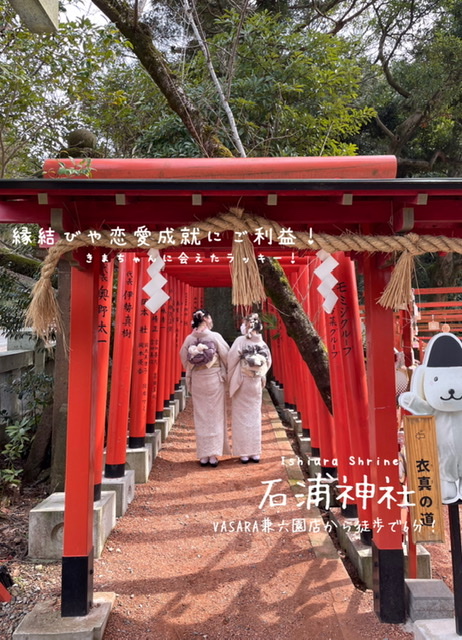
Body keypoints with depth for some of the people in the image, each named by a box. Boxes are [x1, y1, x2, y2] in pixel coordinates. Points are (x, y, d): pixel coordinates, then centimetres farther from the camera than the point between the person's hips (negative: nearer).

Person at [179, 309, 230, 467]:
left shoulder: (189, 339, 0)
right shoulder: (215, 336, -9)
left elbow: (184, 359, 6)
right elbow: (226, 357, -3)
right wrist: (227, 374, 15)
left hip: (196, 380, 3)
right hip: (214, 379, -3)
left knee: (201, 417, 9)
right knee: (215, 416, 5)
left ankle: (203, 456, 12)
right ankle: (213, 455, 6)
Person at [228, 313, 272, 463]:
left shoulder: (240, 340, -12)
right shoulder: (262, 343, -1)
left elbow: (231, 359, -12)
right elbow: (268, 362, 7)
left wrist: (230, 378, 1)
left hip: (241, 382, -3)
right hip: (257, 383, 4)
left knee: (242, 417, 5)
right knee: (255, 416, 12)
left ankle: (244, 453, 8)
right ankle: (255, 452, 16)